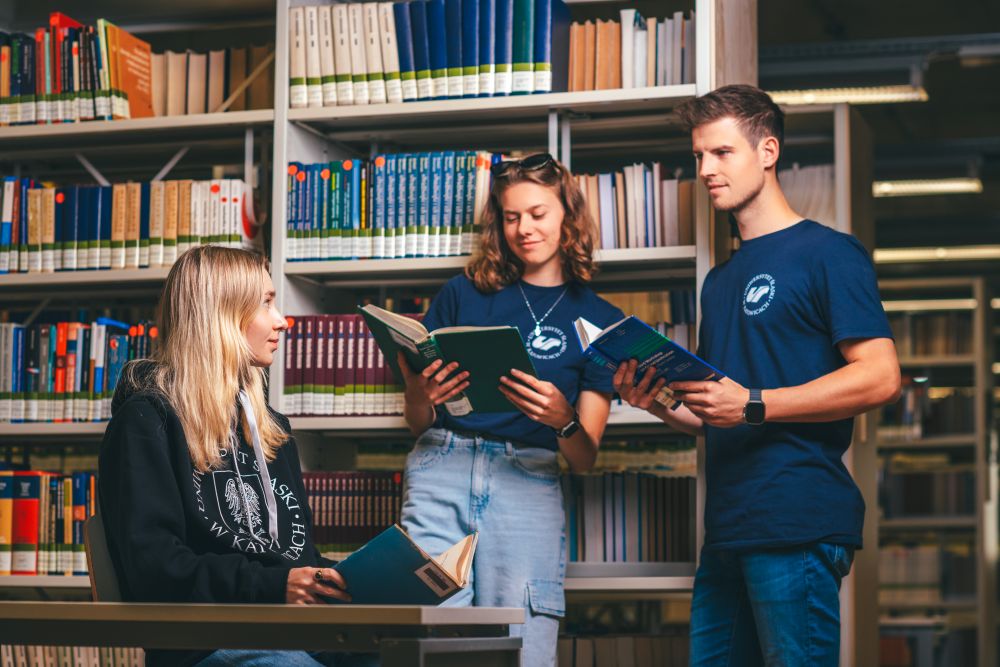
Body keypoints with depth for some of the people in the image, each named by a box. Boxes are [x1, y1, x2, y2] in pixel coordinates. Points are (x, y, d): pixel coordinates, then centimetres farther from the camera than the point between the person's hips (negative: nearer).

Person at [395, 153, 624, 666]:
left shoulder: (598, 319, 12)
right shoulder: (464, 294, 12)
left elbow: (585, 459, 8)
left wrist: (563, 421, -13)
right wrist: (420, 397, -7)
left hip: (528, 485, 0)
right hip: (441, 466, 0)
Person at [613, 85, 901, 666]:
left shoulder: (828, 253, -2)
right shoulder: (721, 280, 23)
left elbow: (880, 377, -14)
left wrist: (752, 405, -18)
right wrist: (660, 405, 5)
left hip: (799, 526, -8)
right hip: (728, 530, 8)